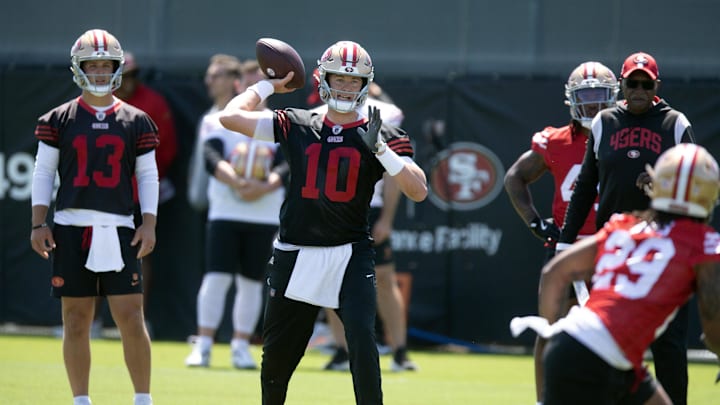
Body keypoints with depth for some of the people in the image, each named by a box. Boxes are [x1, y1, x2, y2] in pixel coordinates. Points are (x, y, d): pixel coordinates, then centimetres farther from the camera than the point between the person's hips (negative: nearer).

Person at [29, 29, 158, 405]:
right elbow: (43, 173, 7)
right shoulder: (60, 119, 5)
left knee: (131, 317, -6)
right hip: (71, 228, 0)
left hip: (119, 229, 0)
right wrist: (38, 223, 0)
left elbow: (148, 176, 9)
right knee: (76, 319, 3)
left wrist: (149, 223, -1)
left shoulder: (136, 121, 6)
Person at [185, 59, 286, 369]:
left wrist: (265, 187, -24)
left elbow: (286, 165, -7)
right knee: (216, 276, -10)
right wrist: (236, 182, -27)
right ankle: (203, 344, -8)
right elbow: (212, 158, -11)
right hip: (225, 212, -2)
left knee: (251, 282, 5)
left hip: (264, 214, 2)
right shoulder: (218, 122, 4)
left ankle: (241, 345, 13)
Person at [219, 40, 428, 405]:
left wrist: (380, 149, -21)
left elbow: (418, 191, -12)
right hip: (295, 255, 2)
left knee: (362, 340, -20)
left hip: (350, 254, -2)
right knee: (276, 353, 10)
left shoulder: (380, 137, 0)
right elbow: (230, 117, 1)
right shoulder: (296, 127, 5)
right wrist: (268, 85, 9)